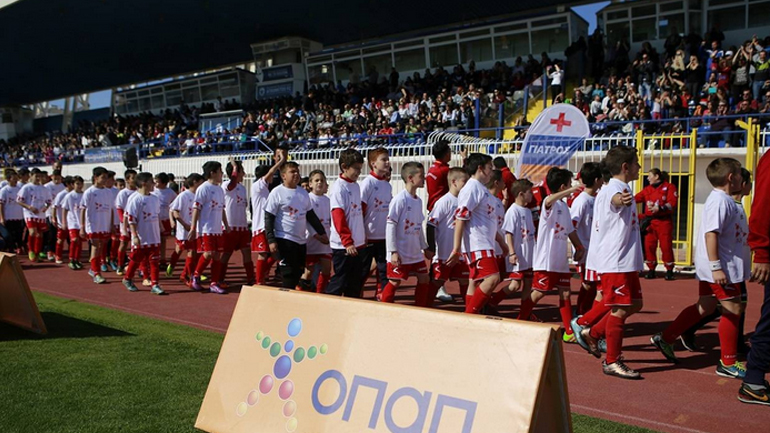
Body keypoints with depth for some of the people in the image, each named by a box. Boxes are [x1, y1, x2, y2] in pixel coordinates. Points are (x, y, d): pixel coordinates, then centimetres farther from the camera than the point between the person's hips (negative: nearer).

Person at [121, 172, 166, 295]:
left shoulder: (155, 199, 8)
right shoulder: (135, 199, -12)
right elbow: (131, 219, -15)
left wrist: (160, 230, 16)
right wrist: (135, 236, -18)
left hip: (154, 238, 5)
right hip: (141, 238, -5)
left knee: (155, 261, 2)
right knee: (136, 260, 10)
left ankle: (155, 285, 6)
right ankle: (127, 279, 32)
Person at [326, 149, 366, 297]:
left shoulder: (355, 186, 11)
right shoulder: (338, 187, -14)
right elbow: (338, 218, -19)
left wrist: (363, 236, 16)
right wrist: (347, 242, -21)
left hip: (357, 243, 8)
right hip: (343, 245, -8)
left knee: (355, 281, 14)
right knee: (340, 280, -2)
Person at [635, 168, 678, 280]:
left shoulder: (669, 187, -1)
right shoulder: (647, 189, 13)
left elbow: (672, 203, -11)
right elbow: (636, 198, 4)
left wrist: (659, 208, -22)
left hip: (664, 221, -5)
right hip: (649, 221, 5)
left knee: (666, 246, -3)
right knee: (649, 245, 4)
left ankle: (669, 271, 9)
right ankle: (651, 270, 15)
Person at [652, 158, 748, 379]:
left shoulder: (725, 200, 15)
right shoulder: (719, 201, -17)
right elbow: (711, 234, -25)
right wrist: (716, 267, -28)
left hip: (726, 266, 10)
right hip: (721, 267, -10)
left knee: (705, 306, 15)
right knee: (733, 309, -1)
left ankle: (665, 338, 20)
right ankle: (728, 363, 9)